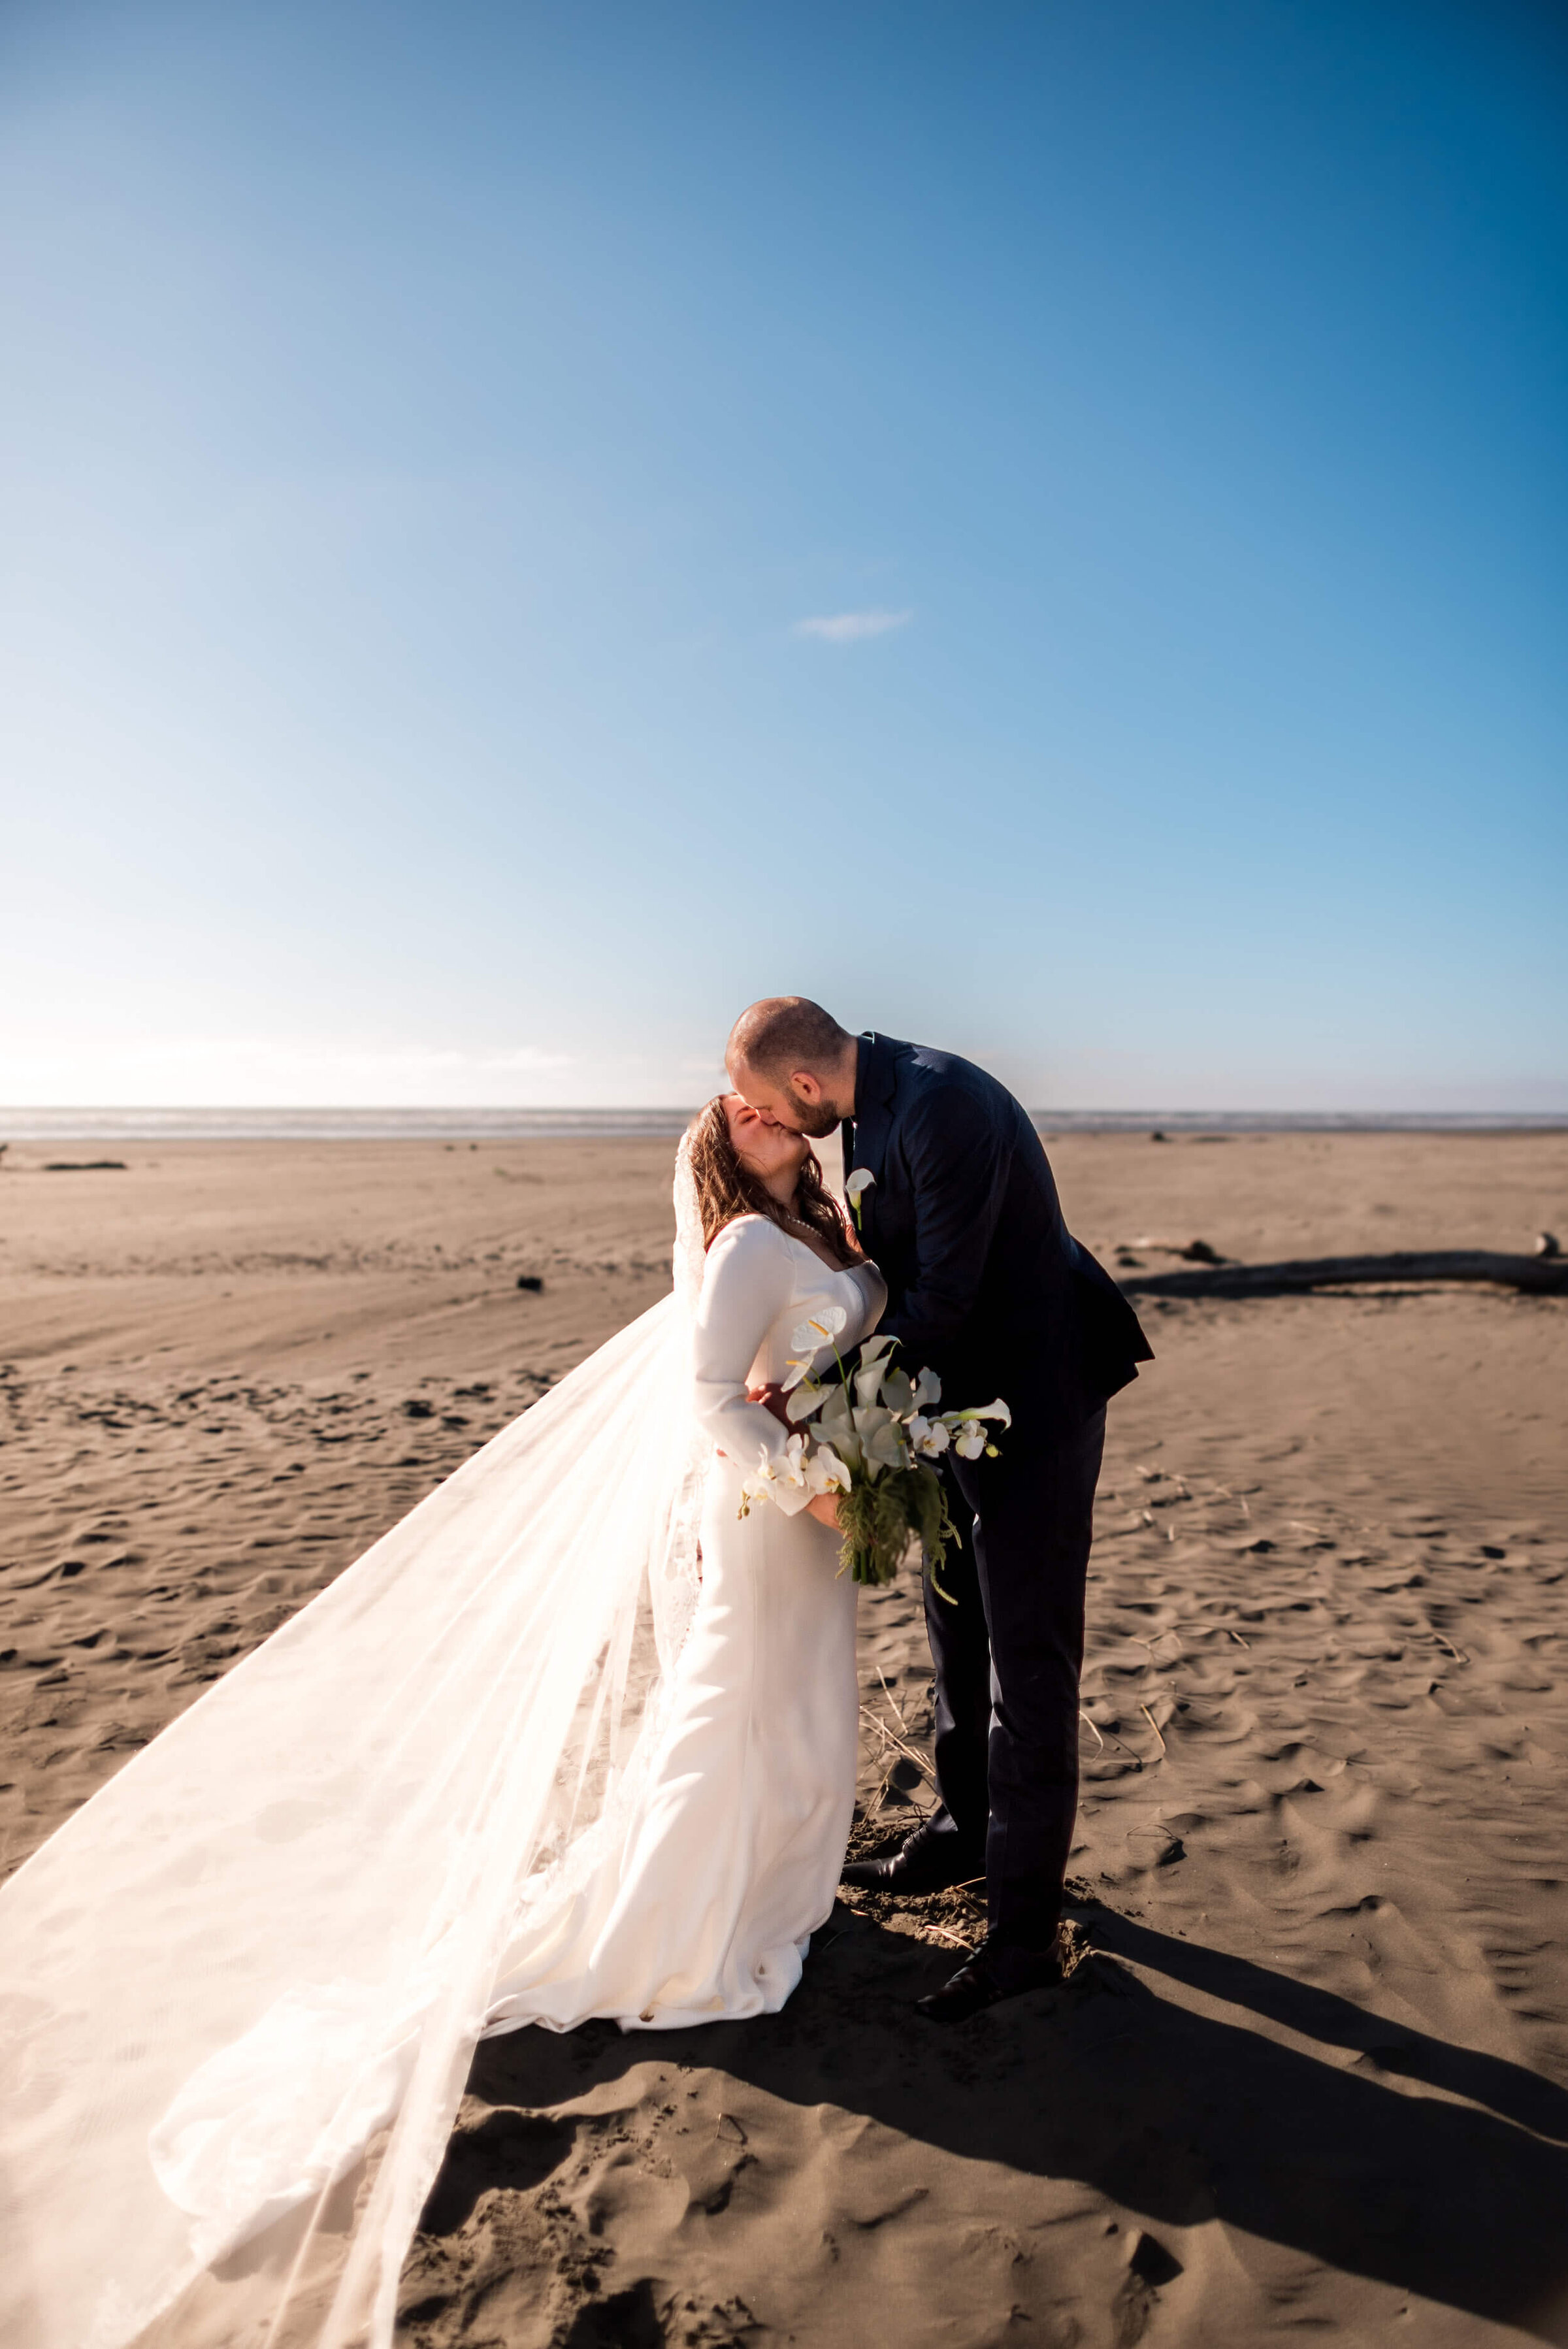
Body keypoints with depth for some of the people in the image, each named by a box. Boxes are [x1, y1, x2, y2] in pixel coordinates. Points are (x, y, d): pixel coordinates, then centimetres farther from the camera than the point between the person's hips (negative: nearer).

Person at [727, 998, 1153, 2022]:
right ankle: (966, 1830, 42)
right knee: (959, 1638, 22)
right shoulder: (874, 1102, 3)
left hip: (1033, 1407, -10)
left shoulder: (943, 1105, -27)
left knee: (1028, 1666, 0)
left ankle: (1024, 1930, 13)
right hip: (958, 1401, 10)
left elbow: (943, 1300, -27)